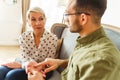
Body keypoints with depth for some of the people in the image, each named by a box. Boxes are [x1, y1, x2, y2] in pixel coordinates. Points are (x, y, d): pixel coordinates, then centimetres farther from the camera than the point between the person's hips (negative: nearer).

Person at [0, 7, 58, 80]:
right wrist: (27, 65, -37)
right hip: (29, 68, 3)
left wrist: (21, 65, -19)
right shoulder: (23, 37, -5)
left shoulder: (53, 39, -15)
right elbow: (25, 59, -9)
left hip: (44, 70, -3)